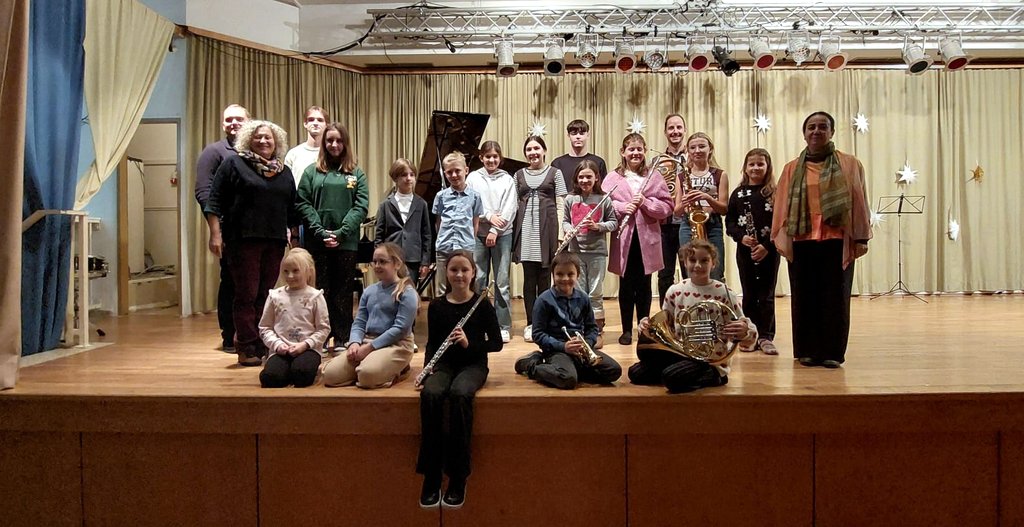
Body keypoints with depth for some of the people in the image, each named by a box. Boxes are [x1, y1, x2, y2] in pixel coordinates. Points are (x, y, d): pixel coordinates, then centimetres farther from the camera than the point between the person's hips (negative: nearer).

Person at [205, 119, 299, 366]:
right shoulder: (233, 164, 3)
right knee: (247, 295, -2)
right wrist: (215, 234, -8)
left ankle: (262, 346, 13)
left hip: (275, 242, 4)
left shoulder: (284, 172, 17)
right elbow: (215, 202, -1)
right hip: (243, 240, -4)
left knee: (265, 295, 6)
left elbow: (292, 209, 20)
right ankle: (247, 349, 4)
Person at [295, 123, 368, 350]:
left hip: (347, 243, 0)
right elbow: (303, 204, 1)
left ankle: (343, 338, 14)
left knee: (343, 292, 6)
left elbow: (361, 207, -2)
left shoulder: (356, 174, 7)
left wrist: (341, 233, -13)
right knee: (319, 290, 5)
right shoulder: (312, 172, 8)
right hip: (317, 242, 0)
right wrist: (320, 232, -12)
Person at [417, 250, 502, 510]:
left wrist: (469, 343, -18)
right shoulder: (436, 306, 5)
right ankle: (431, 476, -22)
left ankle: (458, 478, -24)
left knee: (460, 394, -37)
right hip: (444, 363, 2)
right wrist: (426, 368, -9)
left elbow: (496, 343, -2)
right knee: (430, 394, -33)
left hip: (473, 364, -2)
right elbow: (432, 343, 10)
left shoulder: (482, 304, -2)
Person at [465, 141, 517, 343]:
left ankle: (504, 326, 6)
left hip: (502, 234, -1)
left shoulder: (507, 180, 6)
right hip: (478, 233, 1)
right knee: (477, 279, 2)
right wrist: (489, 216, -13)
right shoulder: (473, 178, 9)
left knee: (501, 281, 0)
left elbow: (510, 209, -2)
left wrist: (495, 231, -10)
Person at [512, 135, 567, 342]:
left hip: (547, 228, -2)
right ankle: (530, 323, 9)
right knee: (529, 277, 2)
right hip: (526, 229, 2)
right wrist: (514, 231, 6)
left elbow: (560, 205, 4)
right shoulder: (519, 175, 15)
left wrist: (560, 231, -6)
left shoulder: (555, 173, 8)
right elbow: (515, 205, 15)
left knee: (544, 277, 0)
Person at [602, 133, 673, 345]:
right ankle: (626, 330, 17)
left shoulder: (654, 177, 6)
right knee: (626, 286, 6)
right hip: (623, 239, -1)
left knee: (644, 286, 8)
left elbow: (667, 206, 1)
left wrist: (645, 202, -15)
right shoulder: (613, 178, 4)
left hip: (647, 239, 1)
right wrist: (622, 208, -17)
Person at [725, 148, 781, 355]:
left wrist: (767, 246, -15)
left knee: (766, 295, 3)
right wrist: (741, 237, -13)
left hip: (769, 251, -2)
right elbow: (729, 222, 5)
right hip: (745, 251, 2)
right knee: (749, 295, 8)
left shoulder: (775, 193, -1)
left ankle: (766, 337, 10)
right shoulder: (738, 193, 6)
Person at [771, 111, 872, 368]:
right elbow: (782, 205, 7)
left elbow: (859, 202, 4)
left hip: (837, 240, -1)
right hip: (801, 241, 1)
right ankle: (807, 350, 14)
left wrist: (861, 237, -1)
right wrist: (781, 238, 0)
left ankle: (832, 352, 9)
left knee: (835, 296, 1)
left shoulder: (849, 165, 7)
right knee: (805, 297, 4)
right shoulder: (792, 169, 10)